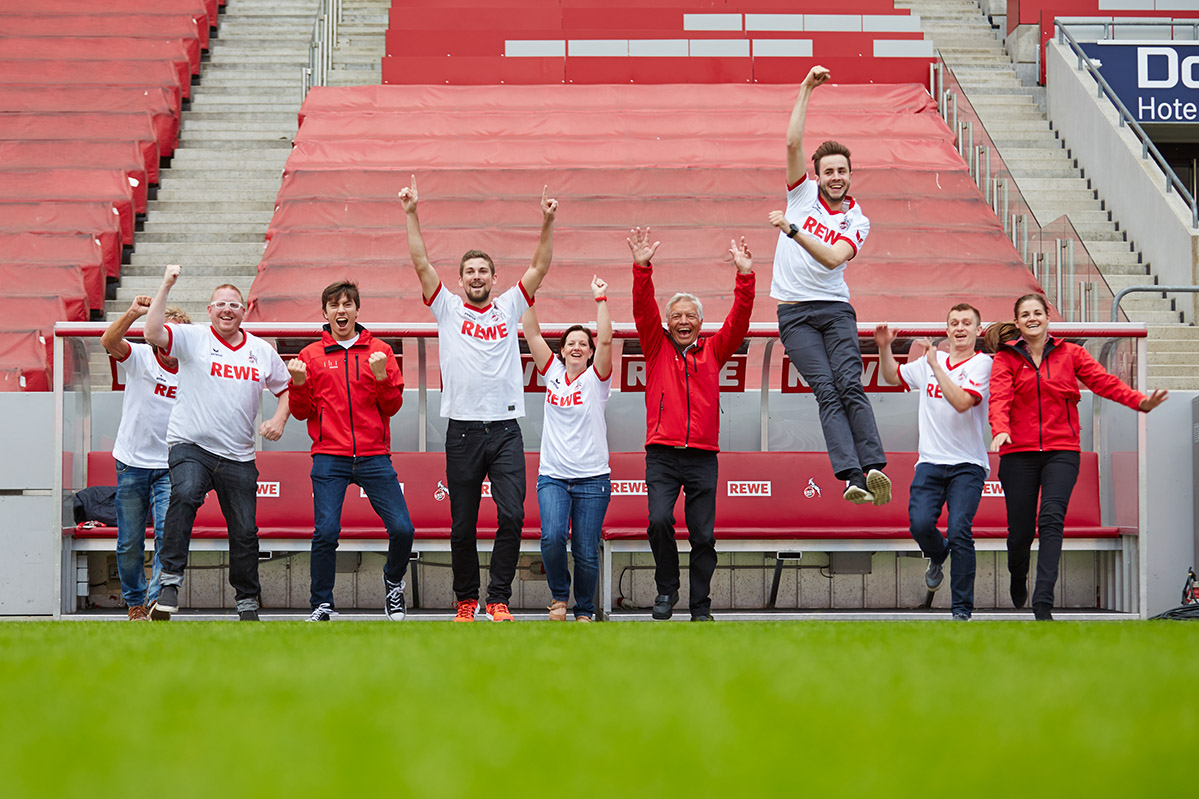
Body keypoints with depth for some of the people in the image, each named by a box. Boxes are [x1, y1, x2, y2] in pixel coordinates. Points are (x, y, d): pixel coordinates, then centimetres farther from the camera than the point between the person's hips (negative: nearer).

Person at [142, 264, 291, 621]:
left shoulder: (262, 351, 11)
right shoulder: (192, 338, 0)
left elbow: (286, 388, 23)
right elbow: (153, 332, -17)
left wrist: (279, 419, 4)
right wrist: (166, 286, -19)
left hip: (239, 457, 4)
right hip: (191, 447, -4)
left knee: (245, 532, 6)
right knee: (184, 495, -33)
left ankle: (247, 602, 24)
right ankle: (170, 580, -32)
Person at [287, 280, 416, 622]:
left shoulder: (380, 351, 11)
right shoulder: (311, 355, 10)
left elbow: (393, 406, 6)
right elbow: (301, 411, 10)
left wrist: (381, 377, -11)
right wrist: (299, 383, -9)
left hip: (374, 457, 1)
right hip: (329, 458, -1)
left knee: (402, 529, -8)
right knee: (326, 532, -13)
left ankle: (393, 582, 21)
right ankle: (321, 605, 0)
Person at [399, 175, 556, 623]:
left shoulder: (509, 308, 13)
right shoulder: (448, 309, 9)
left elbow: (540, 267, 6)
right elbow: (421, 263, 1)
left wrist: (547, 224, -6)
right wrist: (411, 215, -7)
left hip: (505, 429, 1)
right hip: (463, 430, 0)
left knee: (512, 516, -12)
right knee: (462, 525, 4)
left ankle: (498, 598, -5)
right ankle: (466, 600, 16)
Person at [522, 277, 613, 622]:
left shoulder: (596, 379, 3)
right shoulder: (553, 374, 10)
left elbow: (605, 340, -11)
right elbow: (532, 334, 5)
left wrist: (600, 300, -13)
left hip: (592, 477, -1)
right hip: (552, 476, 1)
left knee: (586, 551, -1)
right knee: (552, 537, -19)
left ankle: (585, 610, 17)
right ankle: (559, 593, 5)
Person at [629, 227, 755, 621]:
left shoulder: (713, 351, 13)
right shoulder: (657, 348, 10)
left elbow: (739, 319, 3)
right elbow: (643, 311, -3)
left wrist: (744, 275, -9)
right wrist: (642, 268, -16)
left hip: (703, 458, 1)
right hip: (662, 455, -1)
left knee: (703, 534, -1)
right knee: (659, 520, -20)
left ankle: (701, 608, 7)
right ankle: (667, 588, 0)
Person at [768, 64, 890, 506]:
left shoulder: (857, 222, 9)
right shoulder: (802, 193, 11)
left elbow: (832, 258, -10)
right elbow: (794, 142, -2)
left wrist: (793, 231, -20)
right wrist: (806, 90, -5)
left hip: (836, 308, 1)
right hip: (794, 311, -1)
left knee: (850, 387, -17)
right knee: (826, 391, -14)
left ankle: (874, 468, -30)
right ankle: (853, 477, -28)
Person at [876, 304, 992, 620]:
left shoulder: (982, 364, -3)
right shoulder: (929, 361, 13)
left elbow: (962, 402, -19)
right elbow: (893, 376, 30)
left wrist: (935, 366, -17)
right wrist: (885, 348, 13)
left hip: (968, 464, -4)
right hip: (931, 462, 4)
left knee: (959, 532, -16)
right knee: (920, 523, -15)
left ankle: (962, 608, -9)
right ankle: (937, 556, 22)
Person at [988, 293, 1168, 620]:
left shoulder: (1070, 354, 9)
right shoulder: (1006, 358, 6)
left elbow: (1103, 381, -1)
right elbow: (999, 398, -9)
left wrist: (1140, 401, -17)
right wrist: (1000, 429, -29)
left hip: (1061, 450, 0)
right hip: (1019, 452, 0)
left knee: (1051, 519, -19)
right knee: (1020, 530, 0)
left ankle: (1043, 604, -24)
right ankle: (1018, 576, 37)